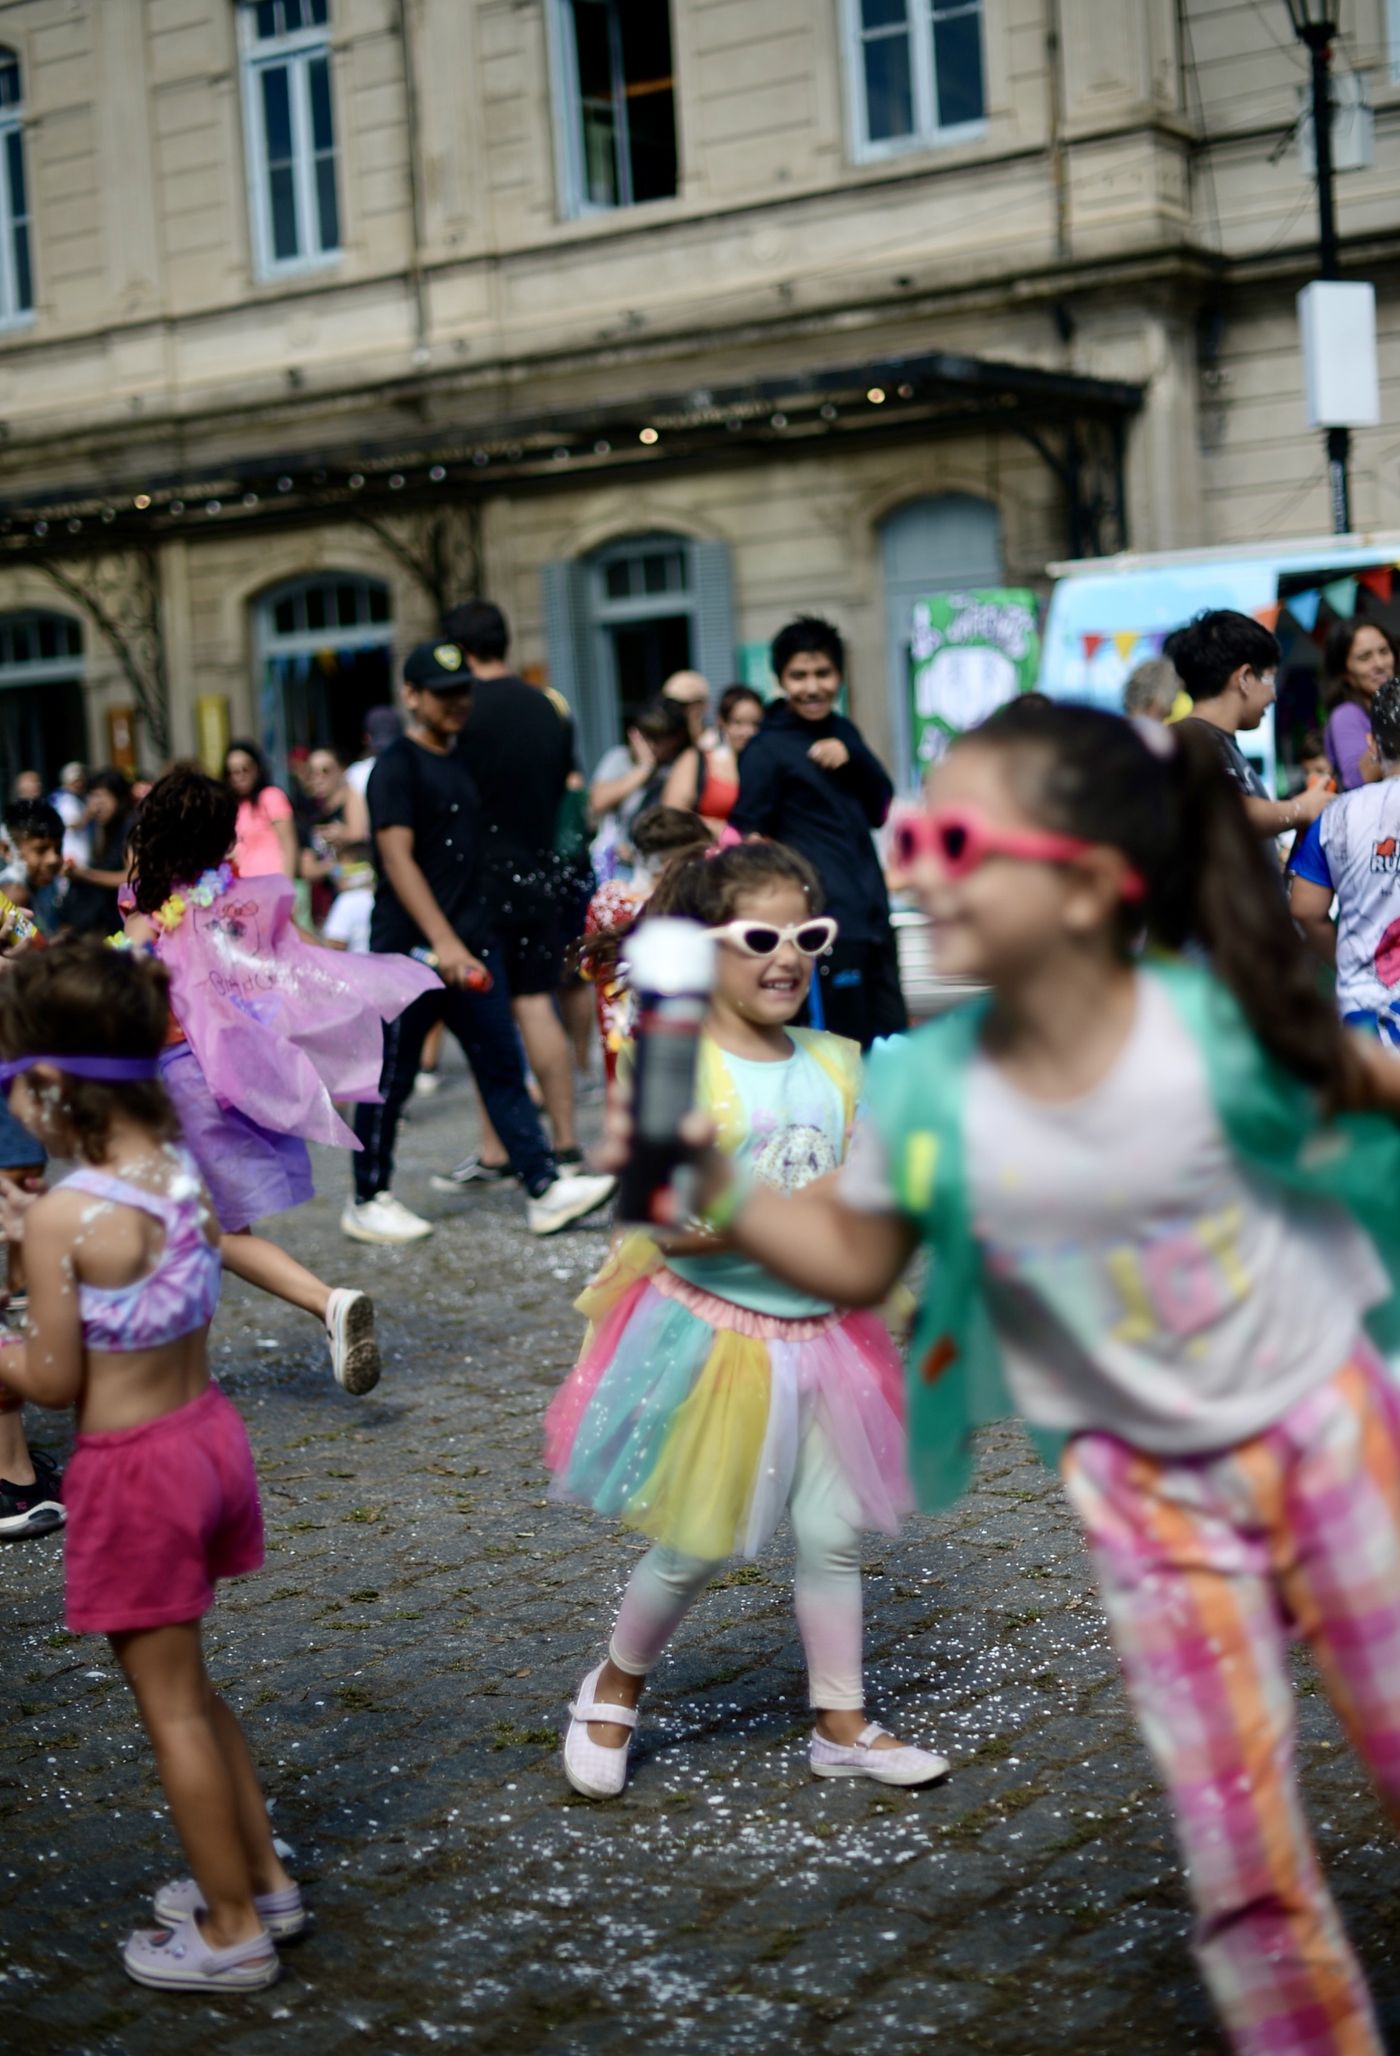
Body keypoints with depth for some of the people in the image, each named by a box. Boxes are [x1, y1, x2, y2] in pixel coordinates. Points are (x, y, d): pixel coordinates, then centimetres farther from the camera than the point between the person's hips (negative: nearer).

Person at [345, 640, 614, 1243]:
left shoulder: (460, 763, 15)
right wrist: (443, 942, -26)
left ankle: (545, 1191, 2)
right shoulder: (397, 767, -9)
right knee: (390, 1080, 2)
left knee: (503, 1069, 3)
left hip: (470, 946, 7)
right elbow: (397, 858, -18)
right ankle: (367, 1202, 14)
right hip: (410, 949, -7)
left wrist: (473, 938, 17)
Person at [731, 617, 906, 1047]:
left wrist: (853, 758, -3)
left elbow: (881, 810, 14)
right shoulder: (767, 750, -5)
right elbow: (747, 841, -7)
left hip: (872, 915, 7)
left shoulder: (843, 732, 15)